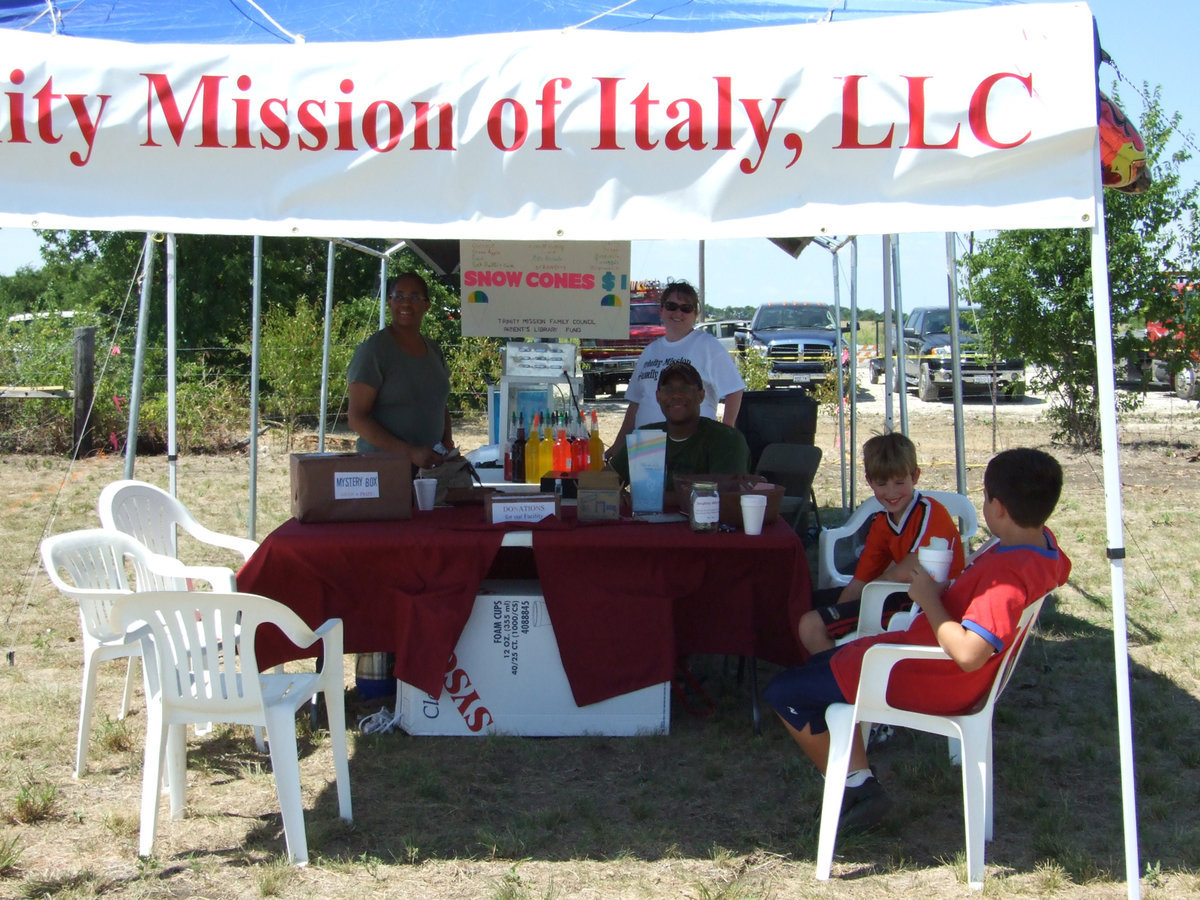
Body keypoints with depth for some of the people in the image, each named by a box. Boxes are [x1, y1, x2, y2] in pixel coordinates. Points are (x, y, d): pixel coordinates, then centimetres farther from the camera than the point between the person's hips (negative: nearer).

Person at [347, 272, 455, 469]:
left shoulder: (433, 349, 14)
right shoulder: (373, 349, -6)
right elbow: (357, 418, -11)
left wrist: (448, 441, 5)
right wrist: (410, 452, -19)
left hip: (431, 465, 5)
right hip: (382, 465, -5)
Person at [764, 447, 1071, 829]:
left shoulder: (1009, 575, -33)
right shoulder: (1042, 542, -3)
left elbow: (967, 654, -40)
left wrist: (930, 600, -22)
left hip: (930, 681, -11)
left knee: (784, 692, -4)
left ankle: (854, 787, 9)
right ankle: (859, 779, 18)